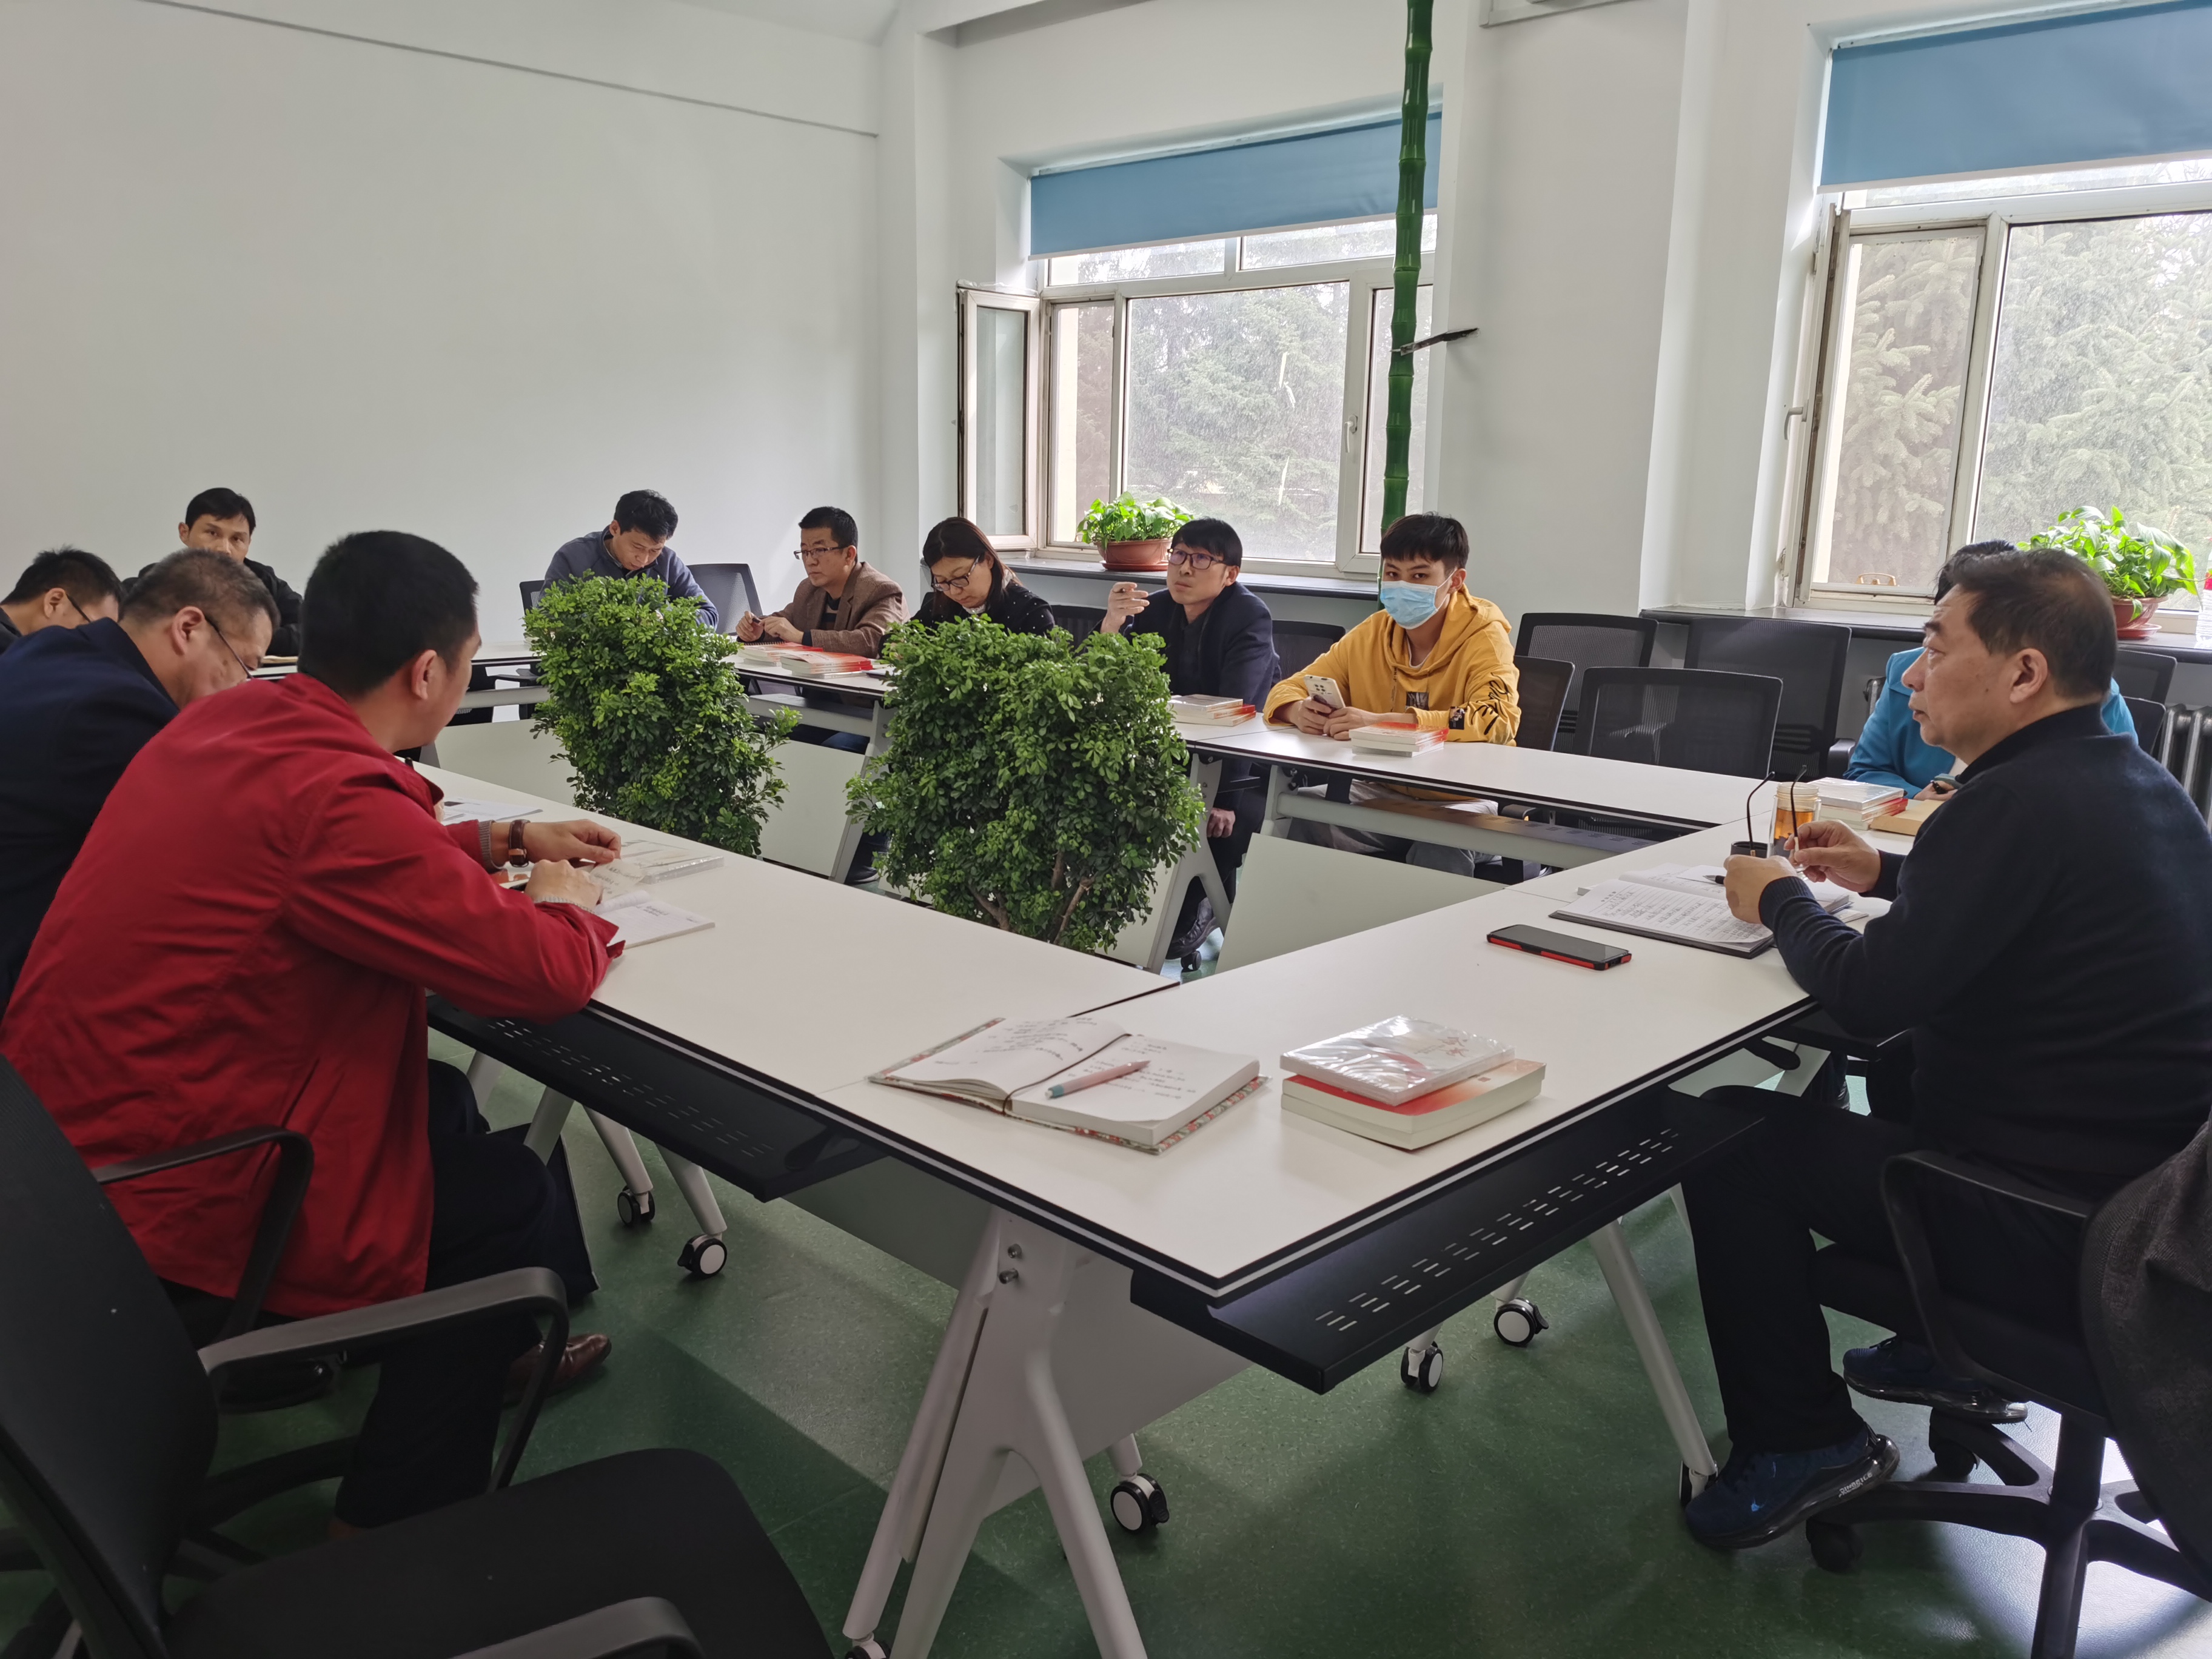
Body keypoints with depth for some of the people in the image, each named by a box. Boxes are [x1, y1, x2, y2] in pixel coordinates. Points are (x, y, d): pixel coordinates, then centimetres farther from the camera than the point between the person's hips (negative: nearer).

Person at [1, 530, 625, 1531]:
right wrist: (568, 904, -1)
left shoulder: (229, 717, 0)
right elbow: (549, 974, -23)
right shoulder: (339, 799, -29)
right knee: (512, 1202, 6)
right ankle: (391, 1529, 19)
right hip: (161, 1212, -9)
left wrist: (510, 838, 17)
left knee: (443, 1104, 22)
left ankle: (493, 1356, 42)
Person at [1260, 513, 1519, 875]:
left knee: (1438, 851, -36)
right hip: (1385, 793, 4)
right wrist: (1301, 712, -19)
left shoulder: (1484, 635, -10)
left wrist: (1381, 722, -36)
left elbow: (1498, 717, -28)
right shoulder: (1371, 635, 4)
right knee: (1300, 823, -22)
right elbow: (1289, 689, 8)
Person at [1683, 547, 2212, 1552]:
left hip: (2050, 1239, -10)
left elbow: (1866, 996, -22)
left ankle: (1798, 1445, 7)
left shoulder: (2018, 801, -23)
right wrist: (1889, 875, 14)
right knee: (1897, 1070, 30)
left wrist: (1780, 900, -4)